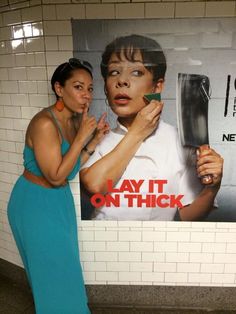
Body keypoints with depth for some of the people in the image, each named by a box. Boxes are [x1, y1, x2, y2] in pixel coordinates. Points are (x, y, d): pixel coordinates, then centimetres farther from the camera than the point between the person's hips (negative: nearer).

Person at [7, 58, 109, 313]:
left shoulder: (75, 120, -1)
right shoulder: (44, 123, -26)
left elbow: (72, 166, 4)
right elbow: (56, 176, -26)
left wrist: (96, 139, -6)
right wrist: (81, 136, -27)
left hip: (60, 199, 8)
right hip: (36, 204, -8)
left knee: (63, 262, 25)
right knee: (52, 269, 12)